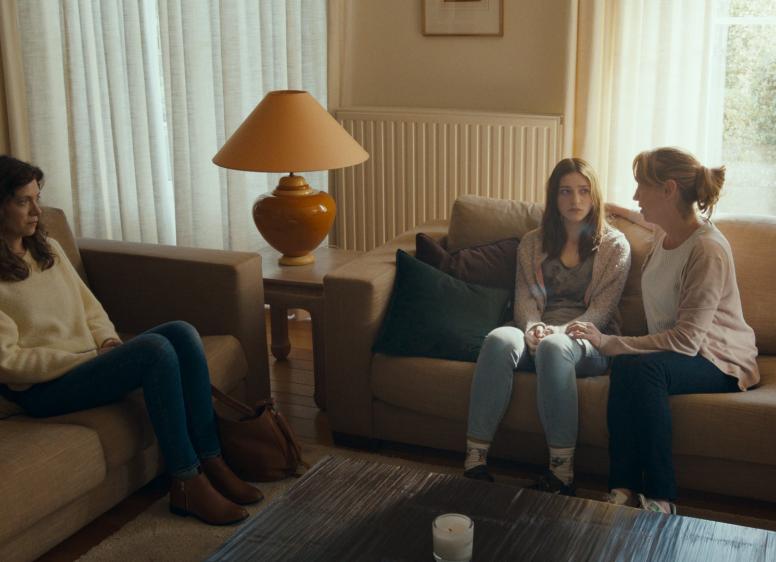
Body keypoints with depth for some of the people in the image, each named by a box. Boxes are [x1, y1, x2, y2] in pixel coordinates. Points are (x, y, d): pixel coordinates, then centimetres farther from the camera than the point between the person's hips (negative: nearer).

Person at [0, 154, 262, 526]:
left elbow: (89, 306, 19)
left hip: (89, 360, 8)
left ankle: (211, 464, -17)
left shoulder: (48, 248, 15)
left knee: (182, 332, -17)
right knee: (155, 349, -30)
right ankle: (187, 485, -24)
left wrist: (108, 342, -3)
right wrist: (87, 357, -16)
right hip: (44, 387, -8)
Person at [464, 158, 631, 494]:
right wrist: (533, 328, -16)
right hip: (538, 335, 3)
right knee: (500, 339, -34)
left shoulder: (615, 245, 7)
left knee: (553, 347, -40)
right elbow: (525, 298, 7)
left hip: (588, 341, -2)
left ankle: (562, 471, -36)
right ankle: (474, 459, -37)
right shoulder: (533, 243, 16)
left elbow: (601, 310, -2)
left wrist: (557, 332, -19)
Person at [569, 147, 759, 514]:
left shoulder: (708, 250, -22)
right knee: (625, 367, -29)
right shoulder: (667, 233, 5)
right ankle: (624, 490, -30)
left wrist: (608, 343, -29)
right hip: (670, 352, 7)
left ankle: (659, 501, -31)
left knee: (640, 368, -36)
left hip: (720, 361, -7)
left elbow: (686, 341, -27)